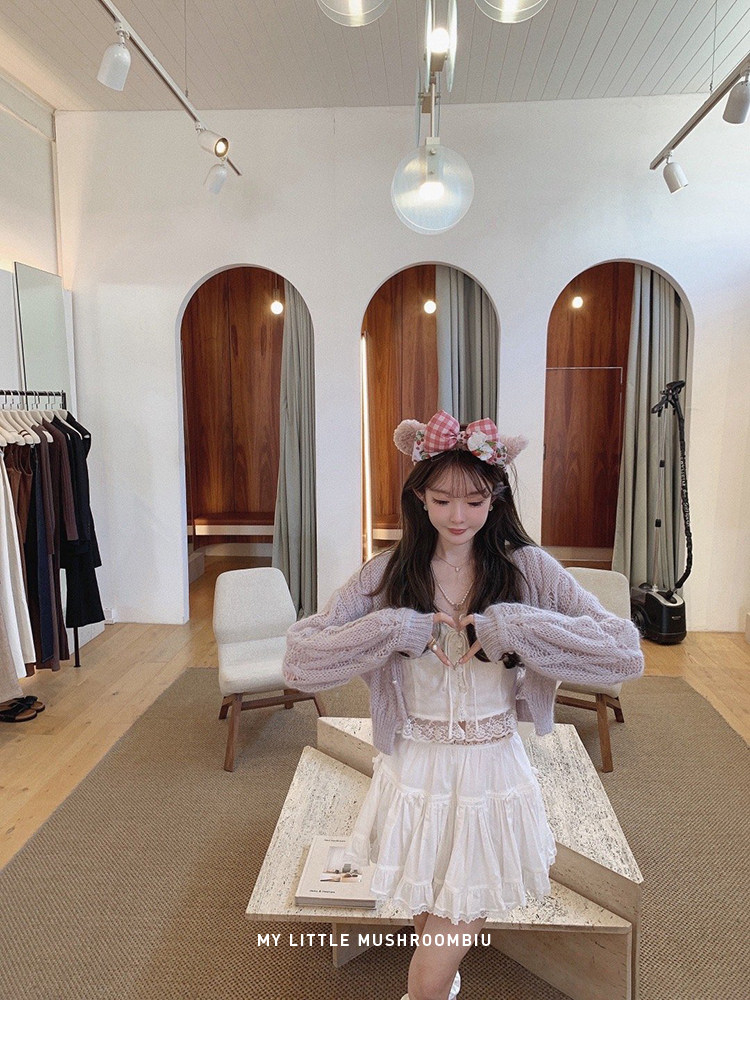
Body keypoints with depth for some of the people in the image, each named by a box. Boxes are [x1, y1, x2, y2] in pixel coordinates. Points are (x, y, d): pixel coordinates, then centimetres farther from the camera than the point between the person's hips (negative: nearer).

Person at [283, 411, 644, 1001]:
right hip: (415, 778, 1)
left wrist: (510, 628, -24)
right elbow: (299, 661, -12)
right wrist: (397, 629, -22)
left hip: (493, 780, -1)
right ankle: (444, 983, 56)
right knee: (432, 927, 21)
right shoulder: (388, 574, -6)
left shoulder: (528, 569, -8)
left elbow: (627, 653, -16)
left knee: (431, 975, 5)